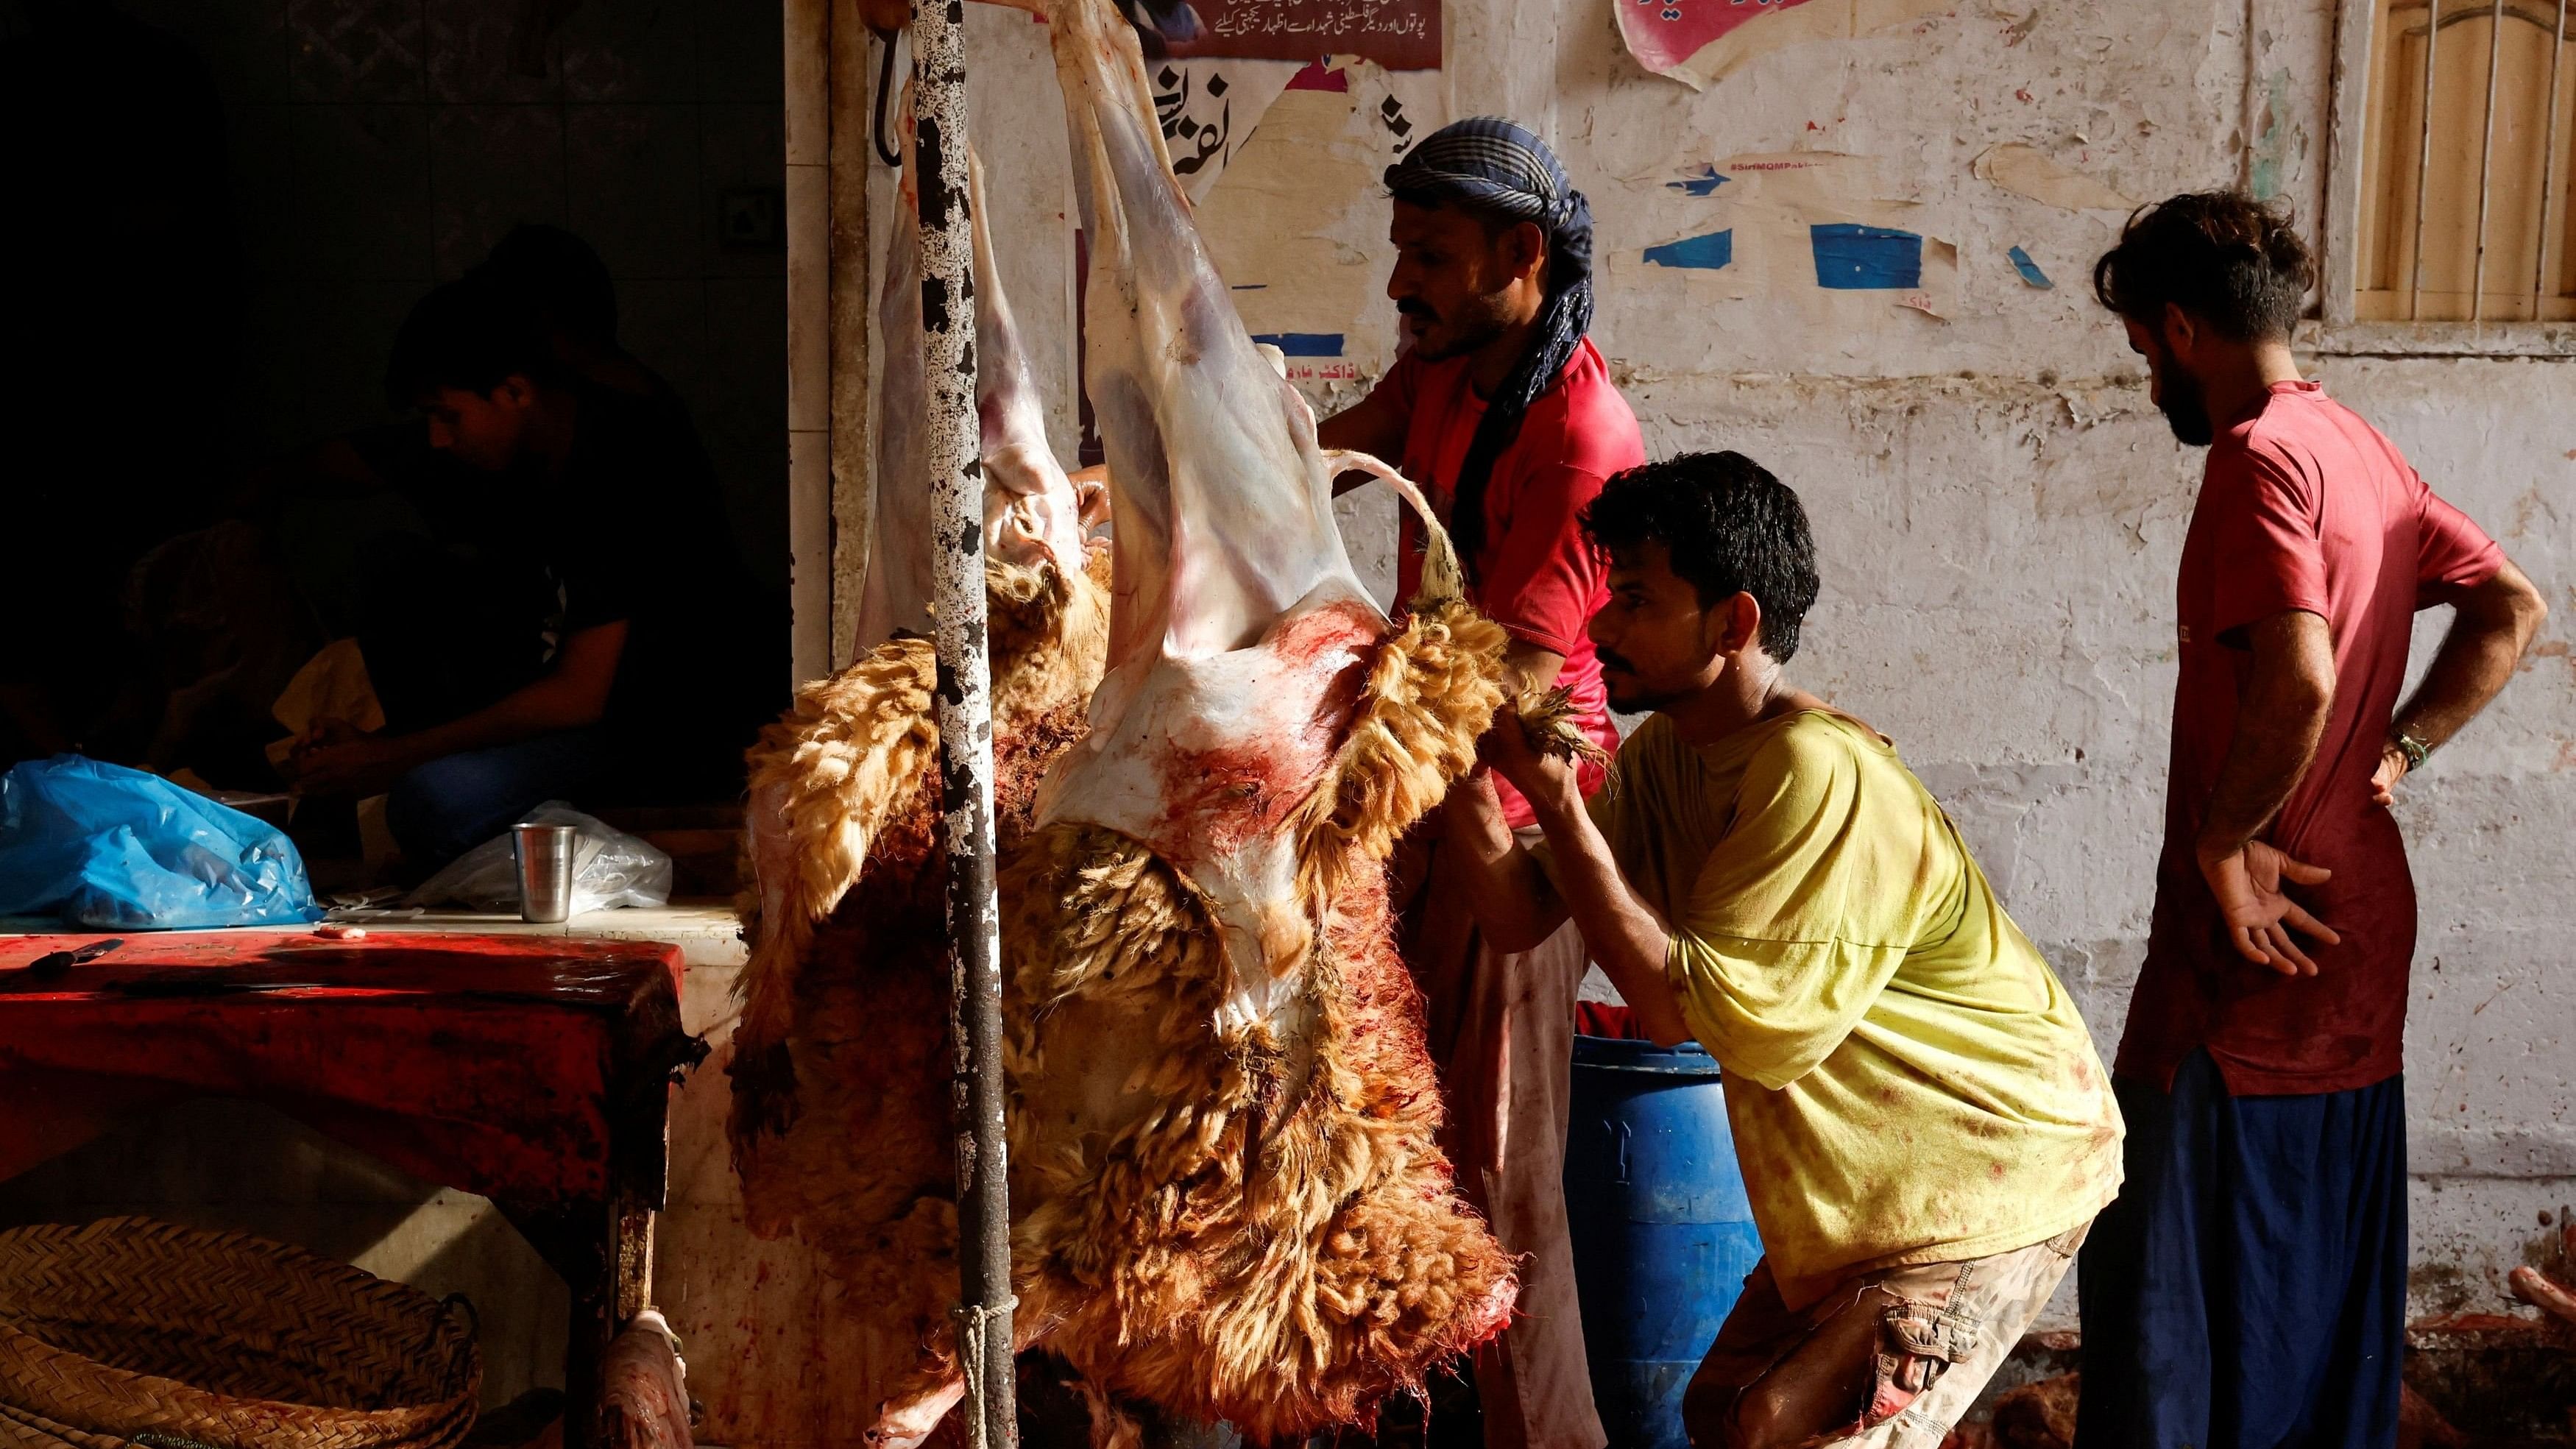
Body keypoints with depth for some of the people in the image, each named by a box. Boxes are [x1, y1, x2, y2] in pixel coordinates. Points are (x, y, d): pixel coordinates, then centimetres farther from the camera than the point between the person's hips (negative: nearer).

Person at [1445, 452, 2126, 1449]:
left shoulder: (1819, 773, -29)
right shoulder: (1664, 752, -1)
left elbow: (1678, 1005, -28)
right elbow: (1518, 919, -4)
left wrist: (1555, 798, -28)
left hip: (1996, 1166, -9)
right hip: (1875, 1173, 9)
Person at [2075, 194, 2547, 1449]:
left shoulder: (2258, 459, -16)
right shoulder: (2362, 450, 11)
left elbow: (2298, 682, -29)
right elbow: (2511, 610, 16)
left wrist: (2223, 840, -17)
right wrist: (2399, 750, 9)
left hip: (2256, 942, -9)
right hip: (2354, 939, 9)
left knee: (2160, 1280, -2)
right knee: (2325, 1273, 19)